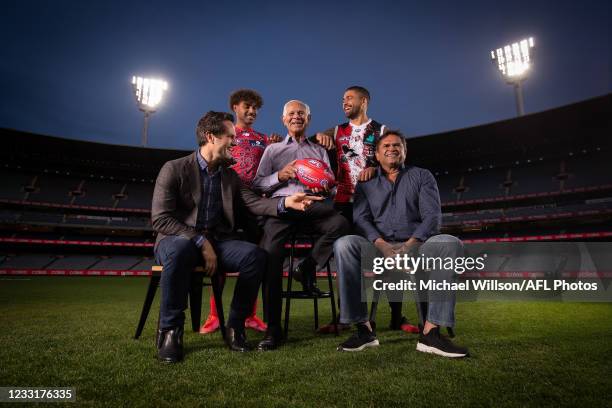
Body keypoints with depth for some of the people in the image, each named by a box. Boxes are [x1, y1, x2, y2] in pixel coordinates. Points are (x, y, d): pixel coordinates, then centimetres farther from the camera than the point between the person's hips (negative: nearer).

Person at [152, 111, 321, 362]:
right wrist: (200, 242, -21)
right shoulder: (174, 169, -4)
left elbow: (254, 202, 1)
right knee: (181, 250, -40)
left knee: (257, 255, -24)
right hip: (177, 239, -4)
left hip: (216, 241, 4)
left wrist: (285, 203, -19)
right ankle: (170, 330, -19)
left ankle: (235, 326, -7)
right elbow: (160, 218, -12)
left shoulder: (230, 175, 13)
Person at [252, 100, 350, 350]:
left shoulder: (319, 151, 29)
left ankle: (308, 267, -10)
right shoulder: (272, 150, 27)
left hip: (312, 204, 1)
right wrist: (280, 175, -3)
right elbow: (257, 185, 15)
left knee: (340, 224, -33)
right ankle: (273, 328, -20)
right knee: (270, 253, -28)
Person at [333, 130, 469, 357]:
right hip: (379, 248, 0)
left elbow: (432, 216, 1)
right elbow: (361, 219, 2)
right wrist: (383, 245, -17)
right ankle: (364, 329, -27)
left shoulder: (421, 176, 15)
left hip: (417, 246, 0)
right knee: (344, 244, -29)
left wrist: (410, 245, -16)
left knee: (450, 243, -30)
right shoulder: (366, 184, 17)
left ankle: (431, 332, -32)